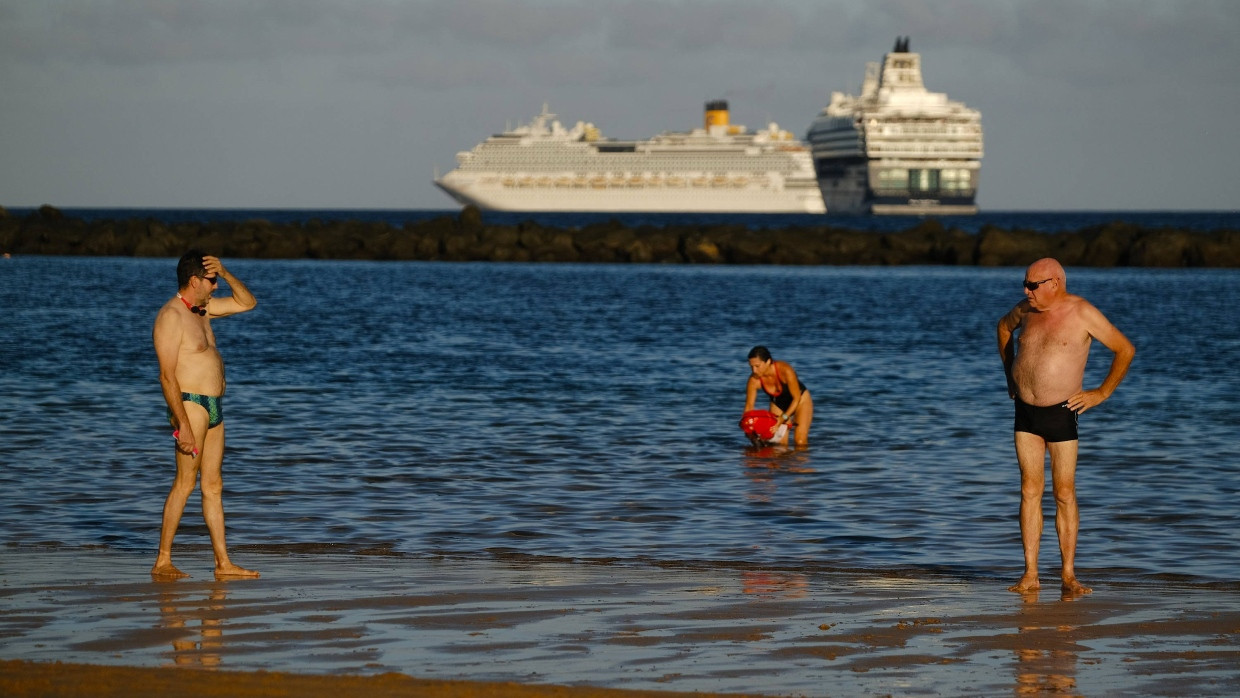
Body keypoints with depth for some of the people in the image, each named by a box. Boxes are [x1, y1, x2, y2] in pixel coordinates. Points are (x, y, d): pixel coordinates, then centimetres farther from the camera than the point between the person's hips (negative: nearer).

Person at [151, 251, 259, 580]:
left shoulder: (201, 309, 13)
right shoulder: (171, 317, -14)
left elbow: (247, 303, 22)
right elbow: (167, 375, -19)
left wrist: (225, 273, 4)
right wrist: (183, 425, -23)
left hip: (213, 408, 9)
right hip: (190, 405, -9)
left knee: (213, 485, 8)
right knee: (185, 482, -11)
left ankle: (223, 563, 9)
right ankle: (162, 562, -8)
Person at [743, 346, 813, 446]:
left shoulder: (785, 370, -35)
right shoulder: (754, 380, -25)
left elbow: (796, 398, -25)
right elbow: (749, 405, -13)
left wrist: (783, 418, -31)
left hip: (801, 401, -3)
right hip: (778, 404, 3)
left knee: (800, 443, -15)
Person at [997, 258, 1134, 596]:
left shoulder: (1083, 314, -10)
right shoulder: (1027, 310, 6)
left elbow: (1125, 349, -6)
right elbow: (1004, 326, 29)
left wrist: (1102, 392, -7)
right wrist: (1010, 371, 22)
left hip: (1061, 414, -4)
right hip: (1026, 413, 4)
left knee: (1064, 493, -2)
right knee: (1030, 490, 2)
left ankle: (1068, 574, 3)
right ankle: (1030, 574, 3)